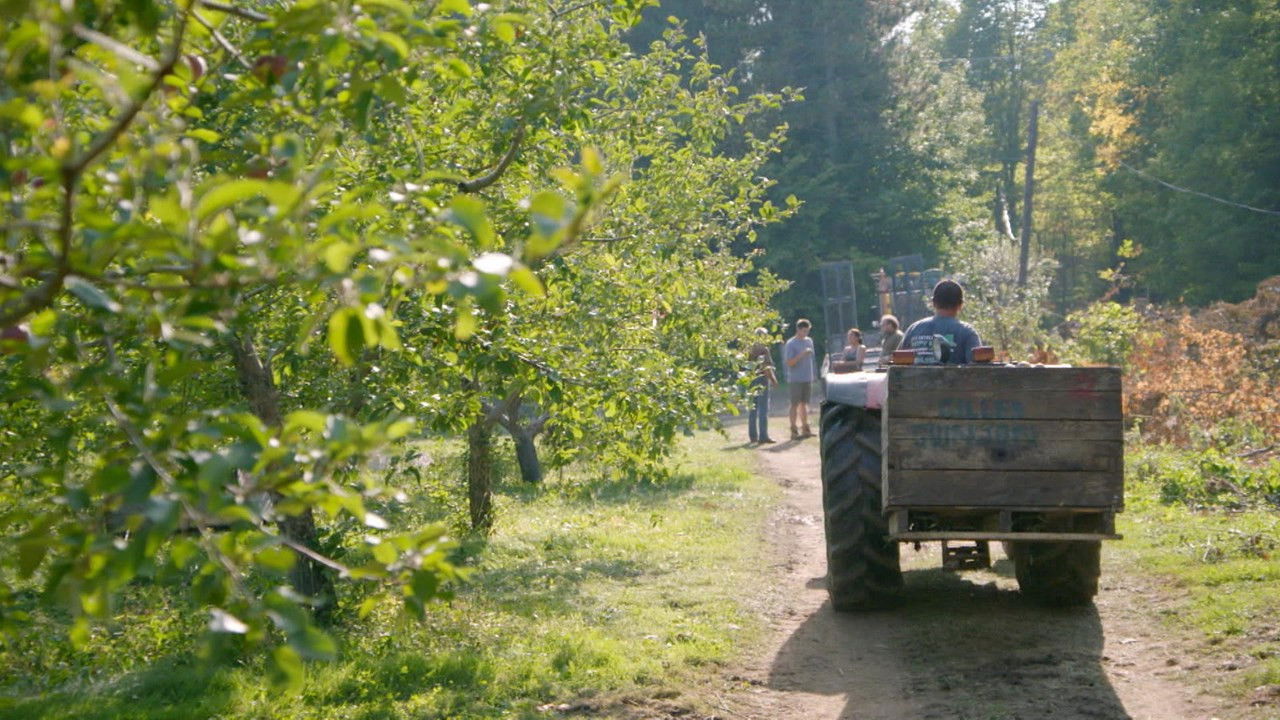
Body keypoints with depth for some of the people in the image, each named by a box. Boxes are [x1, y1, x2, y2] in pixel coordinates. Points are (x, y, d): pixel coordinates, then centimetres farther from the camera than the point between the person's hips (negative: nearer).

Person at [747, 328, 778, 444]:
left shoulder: (750, 350, 10)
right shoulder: (763, 349, -12)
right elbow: (766, 367, -17)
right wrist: (773, 379, -10)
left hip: (751, 380, 8)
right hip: (762, 380, -8)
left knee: (752, 409, 12)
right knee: (763, 409, -6)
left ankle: (753, 435, 17)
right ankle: (763, 436, -9)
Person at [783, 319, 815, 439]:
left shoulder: (809, 341, 11)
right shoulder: (791, 344, -9)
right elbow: (789, 362, -14)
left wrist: (812, 376, 16)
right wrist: (802, 354, -25)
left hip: (807, 379, 6)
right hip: (795, 379, -6)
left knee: (804, 403, 10)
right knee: (795, 404, -4)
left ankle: (805, 428, 14)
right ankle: (794, 431, -2)